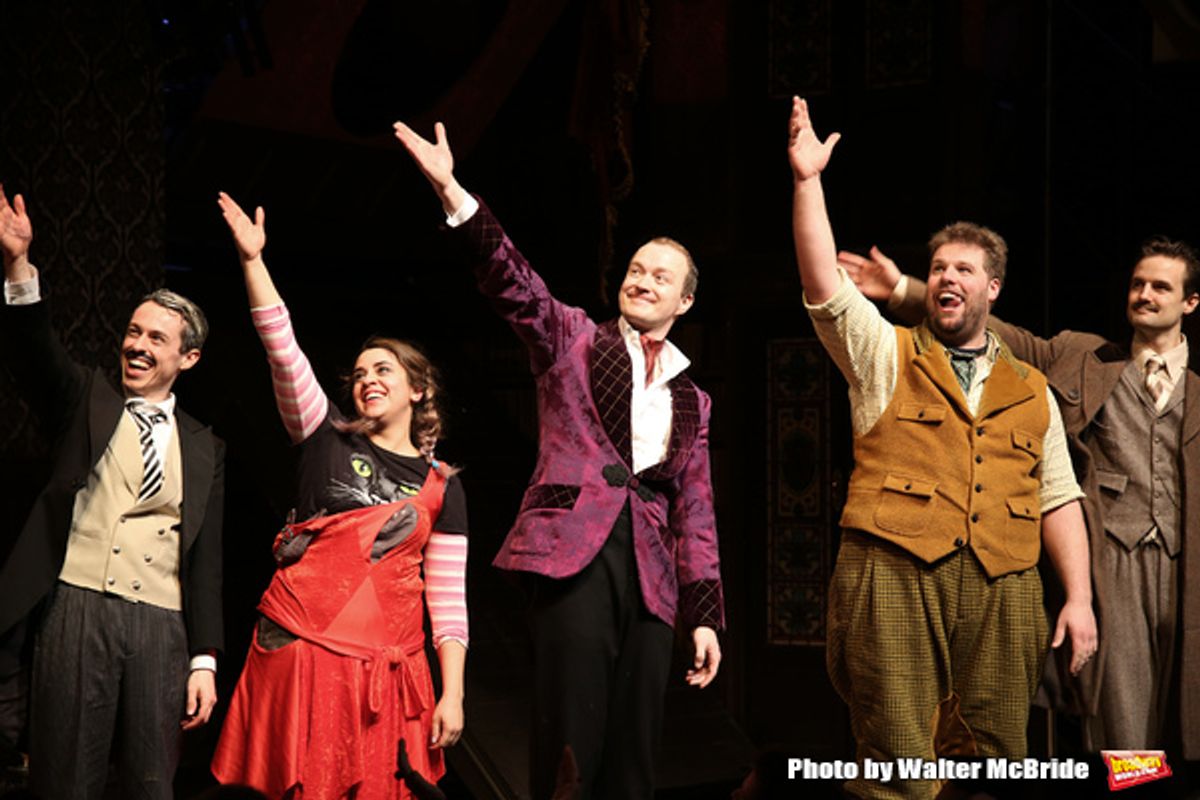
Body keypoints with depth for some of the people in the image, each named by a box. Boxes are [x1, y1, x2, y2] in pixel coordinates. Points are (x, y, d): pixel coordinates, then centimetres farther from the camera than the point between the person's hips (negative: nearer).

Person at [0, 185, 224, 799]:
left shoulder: (203, 448, 15)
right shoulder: (86, 400, 11)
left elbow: (206, 559, 13)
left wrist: (204, 659, 6)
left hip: (160, 625, 2)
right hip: (77, 610, -2)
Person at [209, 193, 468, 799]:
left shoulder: (442, 487, 9)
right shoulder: (326, 441, 8)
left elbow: (448, 598, 6)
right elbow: (283, 350, -2)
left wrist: (453, 693, -2)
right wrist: (252, 260, -11)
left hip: (386, 668, 1)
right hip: (298, 651, -1)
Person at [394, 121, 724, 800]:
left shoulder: (691, 401, 21)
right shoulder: (573, 340, 12)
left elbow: (696, 513, 17)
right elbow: (511, 279, -4)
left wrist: (706, 614, 7)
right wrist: (452, 193, -19)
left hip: (650, 573, 4)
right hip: (576, 554, -4)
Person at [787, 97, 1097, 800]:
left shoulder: (1031, 391, 19)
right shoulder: (886, 356, 13)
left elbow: (1059, 499, 16)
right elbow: (824, 284, -3)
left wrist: (1080, 598, 5)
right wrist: (809, 180, -11)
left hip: (1002, 586, 3)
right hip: (894, 575, -3)